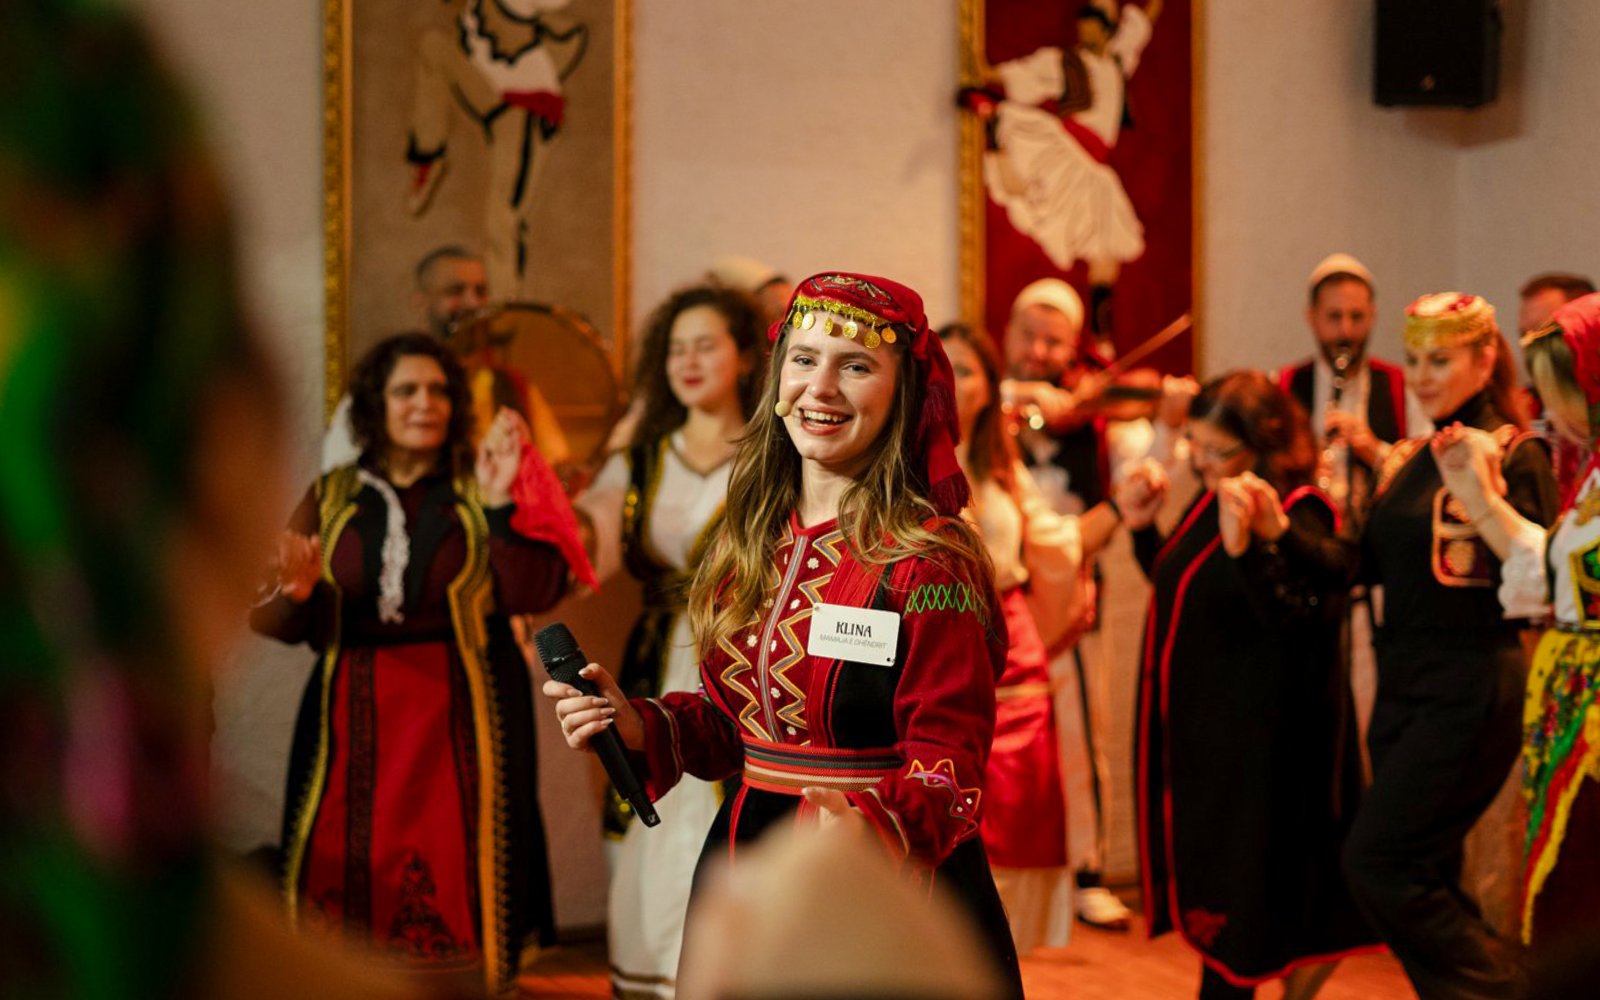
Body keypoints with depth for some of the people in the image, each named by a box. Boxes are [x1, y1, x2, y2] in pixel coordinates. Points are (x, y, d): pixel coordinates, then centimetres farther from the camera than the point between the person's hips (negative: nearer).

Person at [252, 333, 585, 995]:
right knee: (347, 879, -2)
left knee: (452, 878, -6)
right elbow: (272, 620, 7)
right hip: (354, 716, 2)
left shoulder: (478, 491, 10)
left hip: (459, 715, -2)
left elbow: (528, 594, -4)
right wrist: (295, 593, -15)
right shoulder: (331, 498, 13)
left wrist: (499, 504, -13)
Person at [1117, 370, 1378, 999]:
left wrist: (1242, 545, -44)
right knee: (1201, 875, 17)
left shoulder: (1299, 517, -19)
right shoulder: (1214, 499, 7)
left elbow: (1290, 616, -32)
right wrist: (1142, 526, 5)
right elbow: (1175, 585, 20)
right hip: (1197, 723, 9)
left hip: (1256, 735, -9)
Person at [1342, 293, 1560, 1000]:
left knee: (1376, 859, -10)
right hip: (1404, 685, 8)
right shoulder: (1415, 458, 13)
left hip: (1468, 693, -8)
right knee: (1427, 876, 10)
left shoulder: (1514, 456, -9)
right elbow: (1376, 566, 15)